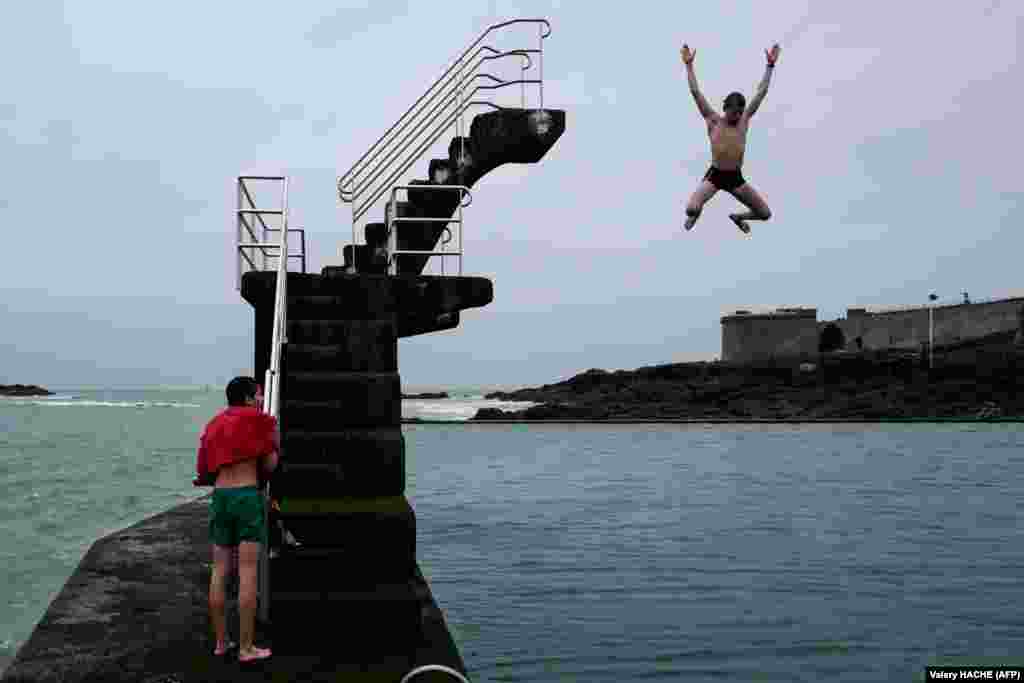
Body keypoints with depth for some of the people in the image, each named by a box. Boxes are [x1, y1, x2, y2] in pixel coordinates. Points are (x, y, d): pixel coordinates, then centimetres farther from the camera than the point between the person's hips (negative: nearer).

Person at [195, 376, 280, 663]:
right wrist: (273, 443, 17)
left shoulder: (214, 425, 16)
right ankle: (246, 648, -4)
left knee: (220, 572, 10)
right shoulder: (257, 421, -3)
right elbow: (270, 465, -1)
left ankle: (220, 641, 15)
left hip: (219, 497, 6)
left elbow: (205, 470, 17)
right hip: (247, 496, -6)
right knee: (248, 574, -5)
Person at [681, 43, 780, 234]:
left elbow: (761, 92, 5)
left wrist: (770, 65, 3)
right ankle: (695, 215, 16)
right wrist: (689, 65, -8)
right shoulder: (713, 120, -4)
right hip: (715, 175, -3)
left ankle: (737, 217, 35)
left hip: (736, 177, 4)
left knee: (765, 214, 1)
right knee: (691, 209, -26)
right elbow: (695, 92, -6)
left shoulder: (744, 120, 3)